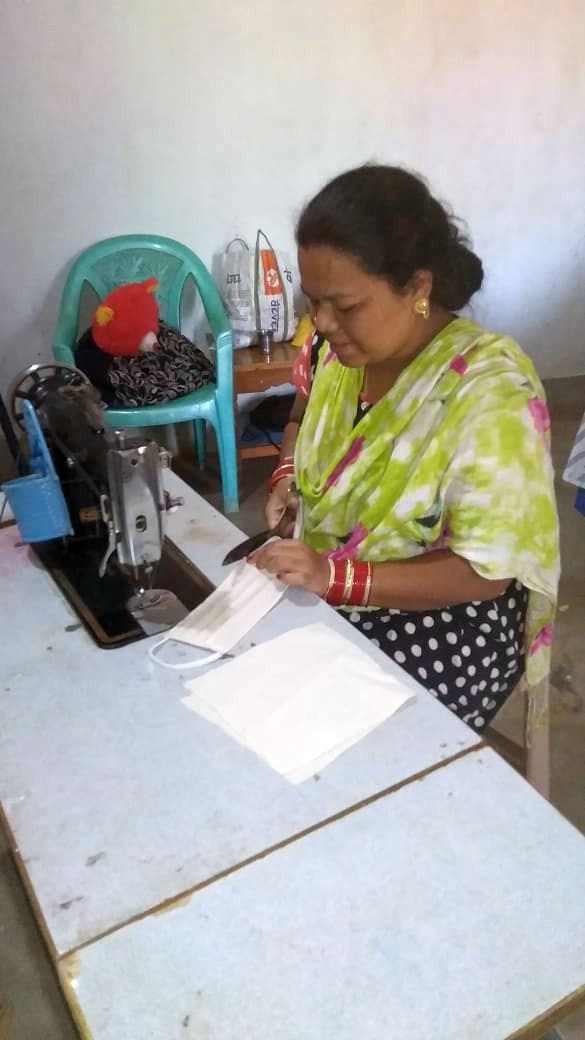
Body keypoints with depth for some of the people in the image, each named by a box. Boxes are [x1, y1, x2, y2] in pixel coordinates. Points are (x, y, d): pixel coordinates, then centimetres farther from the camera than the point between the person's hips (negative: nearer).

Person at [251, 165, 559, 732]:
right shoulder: (339, 345, -7)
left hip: (444, 631, -6)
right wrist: (287, 475, -6)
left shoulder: (490, 393, -26)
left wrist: (334, 577, -33)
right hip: (324, 596, 6)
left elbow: (483, 572, -23)